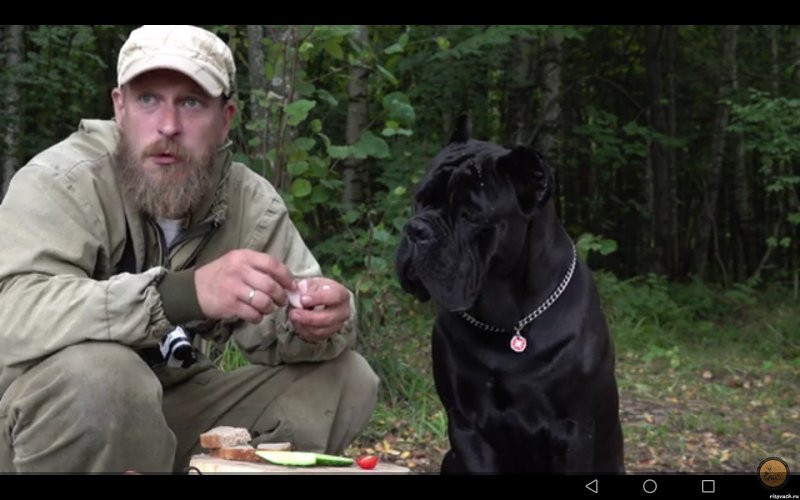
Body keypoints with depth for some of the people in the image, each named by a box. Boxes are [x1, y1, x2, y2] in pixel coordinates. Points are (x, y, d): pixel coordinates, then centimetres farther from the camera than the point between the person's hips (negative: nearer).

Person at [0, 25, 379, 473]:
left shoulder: (251, 201, -6)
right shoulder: (61, 180, -21)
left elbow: (274, 329, -4)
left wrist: (314, 324, -29)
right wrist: (183, 292, -48)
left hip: (177, 409, 5)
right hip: (47, 417, -4)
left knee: (345, 381, -6)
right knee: (94, 372, -37)